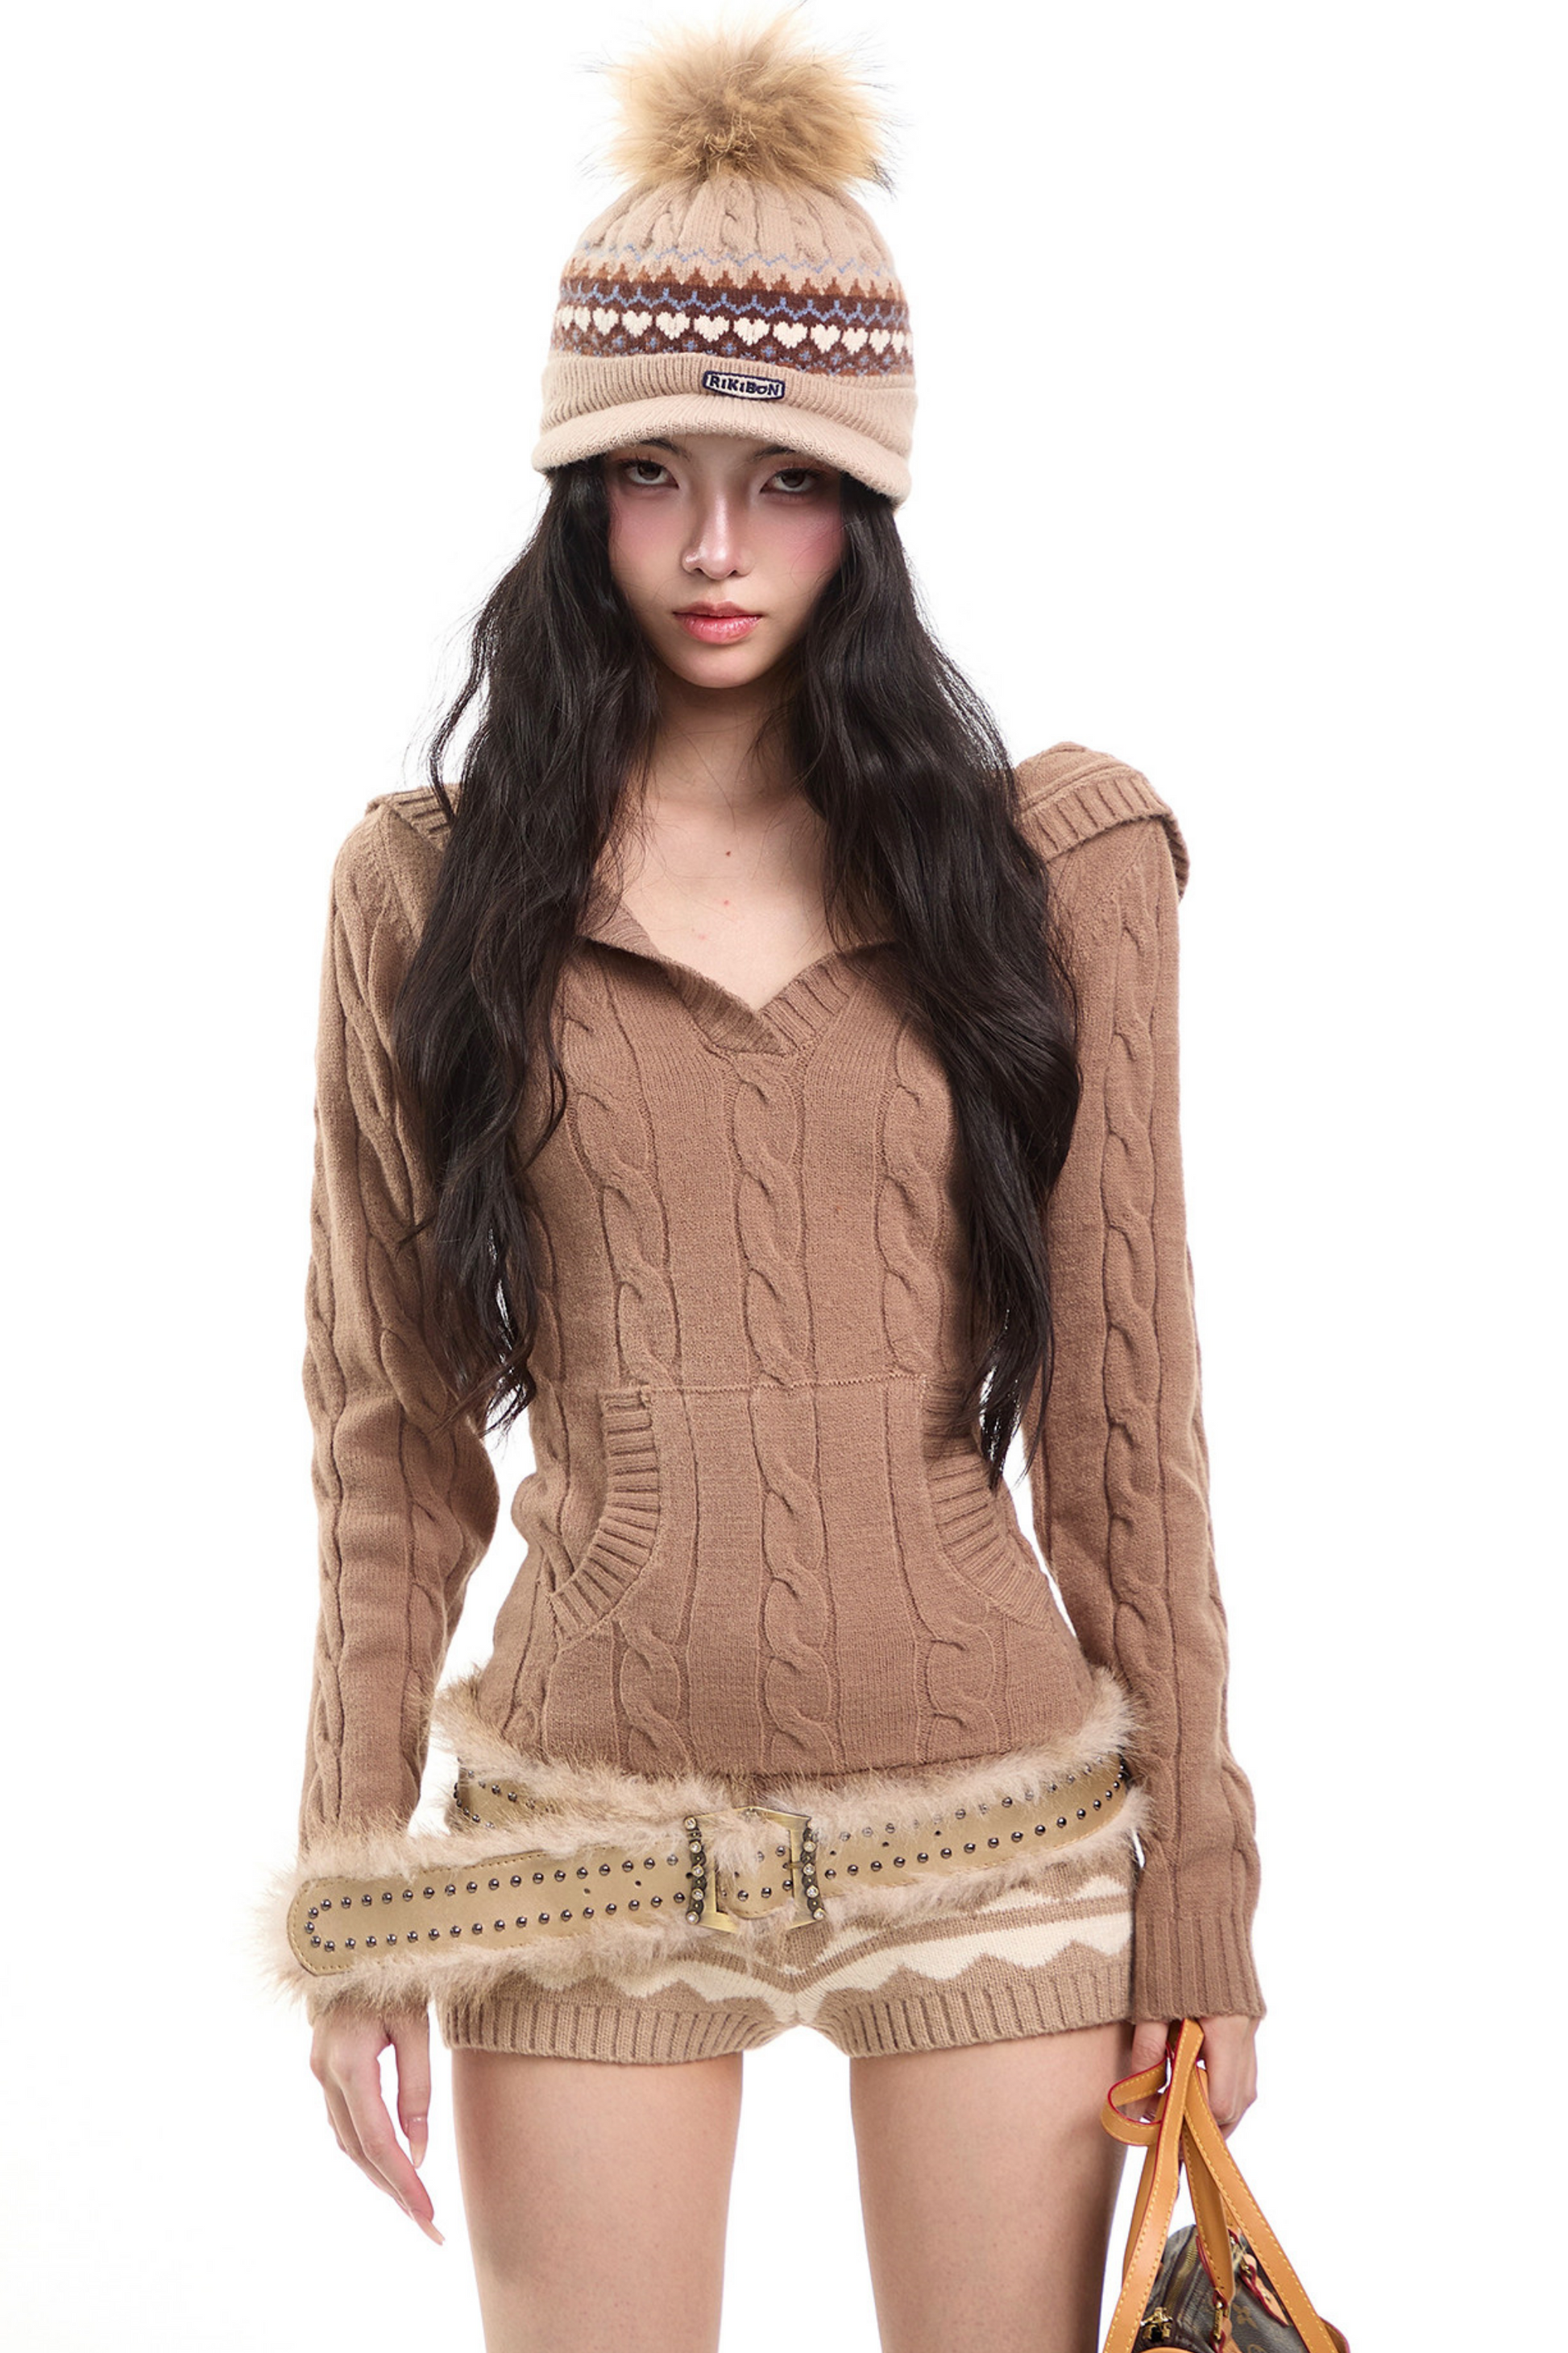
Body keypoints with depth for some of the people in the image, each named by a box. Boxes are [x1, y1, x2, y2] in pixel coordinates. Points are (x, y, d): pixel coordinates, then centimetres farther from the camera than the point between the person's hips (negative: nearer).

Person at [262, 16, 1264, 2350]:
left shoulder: (1051, 860, 1)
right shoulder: (426, 888, 2)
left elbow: (1122, 1411, 2)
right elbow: (394, 1446, 4)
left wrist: (1197, 1889, 1)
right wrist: (355, 1901, 2)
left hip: (1005, 1825, 0)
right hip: (585, 1832, 0)